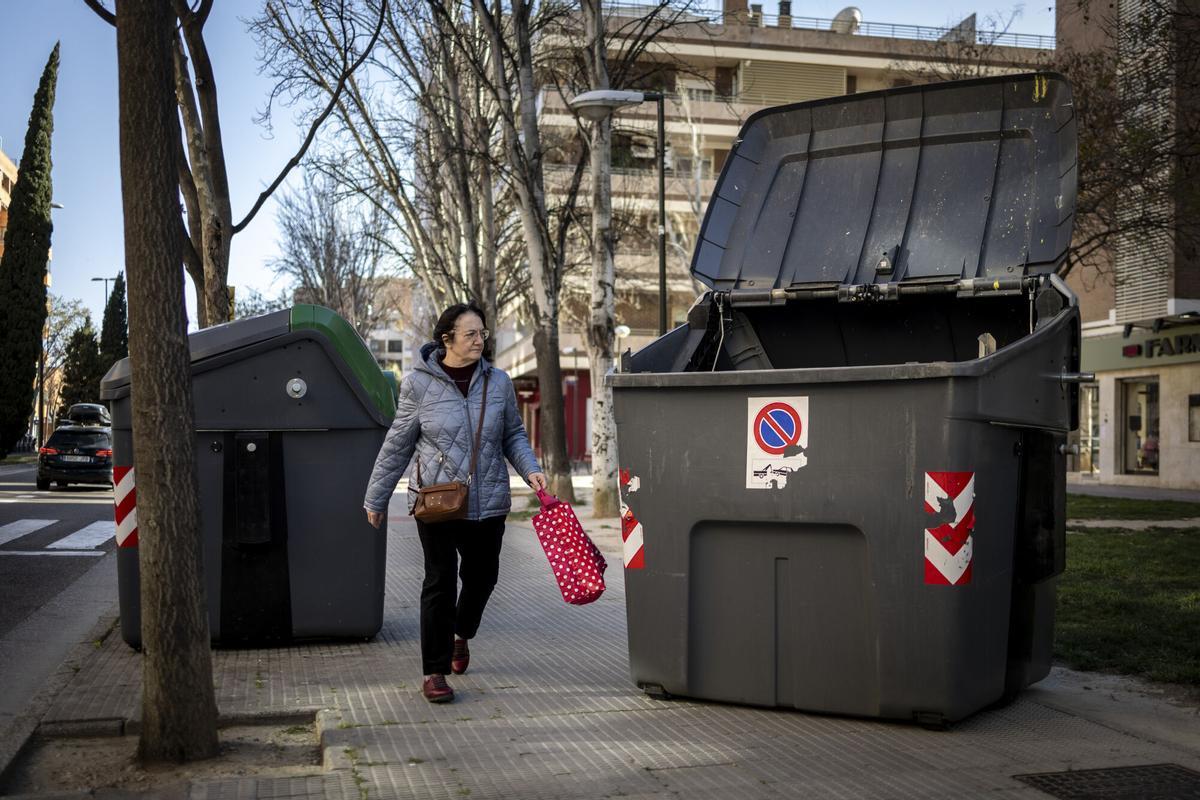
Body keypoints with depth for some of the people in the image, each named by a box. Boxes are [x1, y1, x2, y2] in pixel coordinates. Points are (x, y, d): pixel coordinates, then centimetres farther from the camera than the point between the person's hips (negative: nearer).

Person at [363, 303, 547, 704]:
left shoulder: (498, 382, 2)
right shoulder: (419, 383, -6)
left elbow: (513, 435, 12)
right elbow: (397, 445, 1)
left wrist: (531, 470, -6)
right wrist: (376, 498, 6)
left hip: (488, 503, 4)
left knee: (482, 576, 14)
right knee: (440, 583, -3)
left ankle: (460, 634, 45)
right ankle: (434, 673, 9)